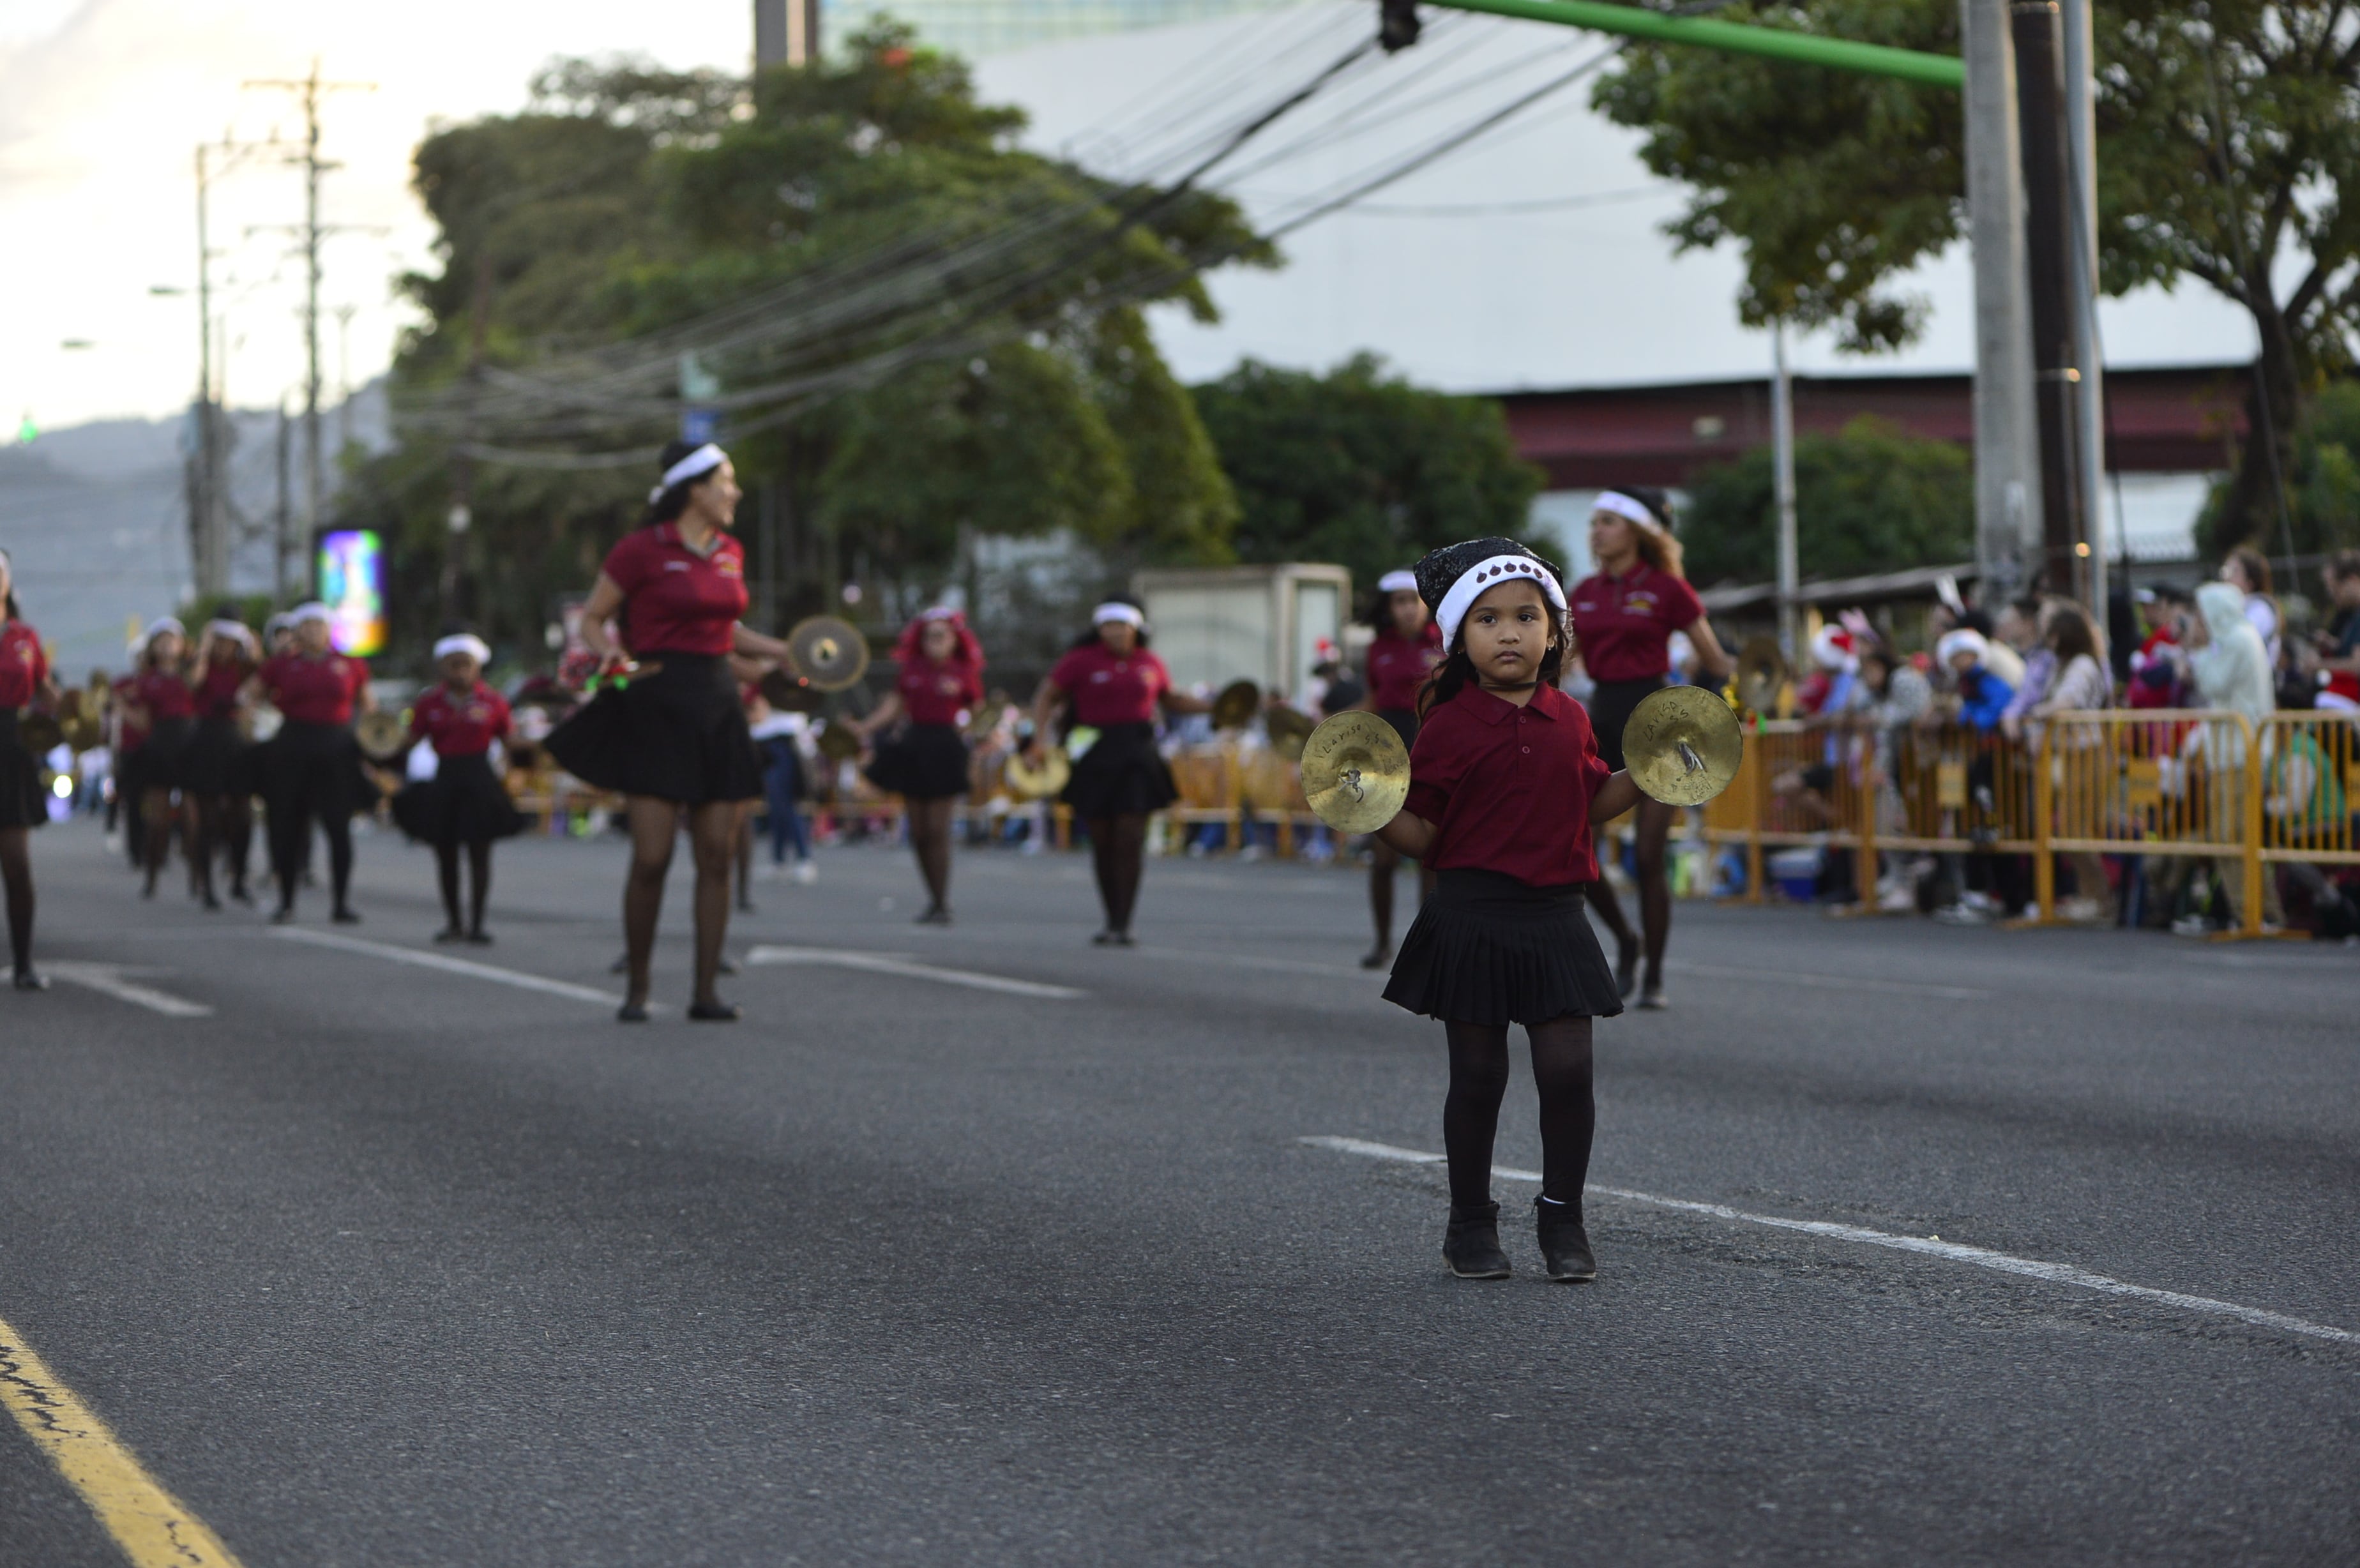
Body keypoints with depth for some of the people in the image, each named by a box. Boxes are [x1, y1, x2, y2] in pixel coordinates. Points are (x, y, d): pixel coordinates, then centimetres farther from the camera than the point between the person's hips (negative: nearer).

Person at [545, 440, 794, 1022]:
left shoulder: (730, 553, 13)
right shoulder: (641, 549, -5)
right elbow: (591, 619, 2)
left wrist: (783, 651, 17)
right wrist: (610, 654, -18)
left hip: (716, 707, 6)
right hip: (656, 708, -6)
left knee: (717, 857, 2)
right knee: (651, 858, -8)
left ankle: (706, 992, 8)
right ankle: (636, 989, 8)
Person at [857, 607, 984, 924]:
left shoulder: (964, 673, 1)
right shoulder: (912, 669, 10)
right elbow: (894, 705, 10)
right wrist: (864, 728, -1)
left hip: (945, 751, -4)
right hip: (913, 750, 4)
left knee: (937, 830, -9)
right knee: (918, 832, 6)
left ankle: (941, 904, -4)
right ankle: (935, 901, 16)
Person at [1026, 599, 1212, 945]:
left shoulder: (1150, 664, 8)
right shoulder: (1081, 660, -1)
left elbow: (1172, 700, 25)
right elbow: (1046, 699, 3)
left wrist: (1215, 706, 16)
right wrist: (1040, 739, -11)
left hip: (1136, 757, 1)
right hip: (1094, 757, -1)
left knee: (1131, 839, -8)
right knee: (1103, 843, 5)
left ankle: (1122, 925, -7)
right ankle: (1111, 919, 18)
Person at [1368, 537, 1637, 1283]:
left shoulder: (1568, 720, 7)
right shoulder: (1448, 727, -5)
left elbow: (1591, 803, 19)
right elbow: (1424, 835, -3)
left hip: (1554, 917, 3)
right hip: (1472, 917, -3)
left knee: (1568, 1069, -2)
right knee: (1478, 1075, 4)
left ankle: (1562, 1215, 14)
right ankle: (1471, 1222, 17)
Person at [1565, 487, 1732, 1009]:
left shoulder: (1666, 589, -4)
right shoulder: (1583, 594, 9)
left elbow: (1716, 662, 0)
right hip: (1602, 718, 5)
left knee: (1649, 859, -6)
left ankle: (1654, 978, 6)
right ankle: (1624, 942, 20)